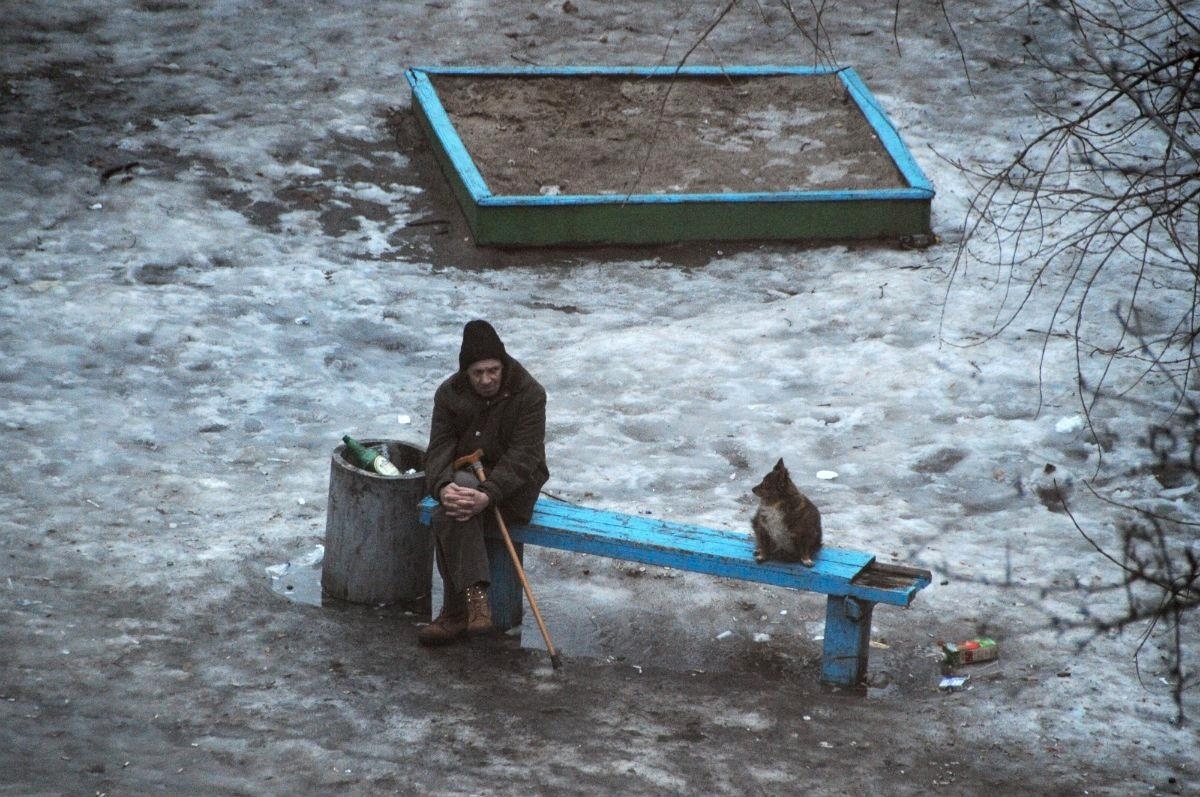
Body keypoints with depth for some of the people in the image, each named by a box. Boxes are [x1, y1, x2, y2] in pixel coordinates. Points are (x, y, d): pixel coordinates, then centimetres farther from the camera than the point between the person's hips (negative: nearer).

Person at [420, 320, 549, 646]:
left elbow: (523, 456, -21)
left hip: (513, 484, -4)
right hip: (466, 475, 4)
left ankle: (456, 613, -28)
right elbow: (439, 447, -7)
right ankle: (474, 594, -34)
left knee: (448, 519, -31)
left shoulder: (529, 394, -13)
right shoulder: (450, 394, -1)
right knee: (455, 503, -33)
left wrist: (488, 495, -36)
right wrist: (442, 485, -30)